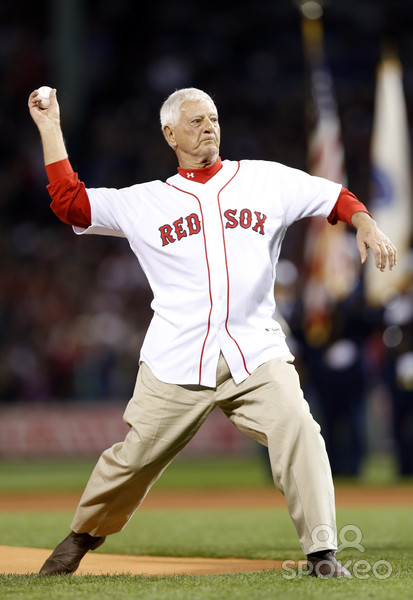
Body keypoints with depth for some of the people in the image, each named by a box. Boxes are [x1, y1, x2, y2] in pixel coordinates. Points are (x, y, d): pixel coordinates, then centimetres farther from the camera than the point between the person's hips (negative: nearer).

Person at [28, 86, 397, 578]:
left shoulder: (265, 180, 12)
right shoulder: (145, 202, 10)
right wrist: (50, 129, 7)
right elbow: (69, 203, 7)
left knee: (298, 431, -21)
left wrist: (366, 225, -8)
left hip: (256, 355, 0)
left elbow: (337, 198, 12)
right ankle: (81, 538, 27)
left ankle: (322, 554, -14)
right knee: (133, 458, 2)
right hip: (176, 364, 0)